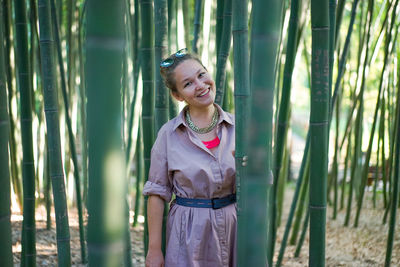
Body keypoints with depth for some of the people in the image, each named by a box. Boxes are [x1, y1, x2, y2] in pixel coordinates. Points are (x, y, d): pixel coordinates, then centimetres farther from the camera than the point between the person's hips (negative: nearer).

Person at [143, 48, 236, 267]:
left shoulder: (236, 127, -1)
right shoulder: (169, 134, -7)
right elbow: (157, 192, -5)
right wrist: (154, 249, -6)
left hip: (233, 227, 2)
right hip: (188, 232, -2)